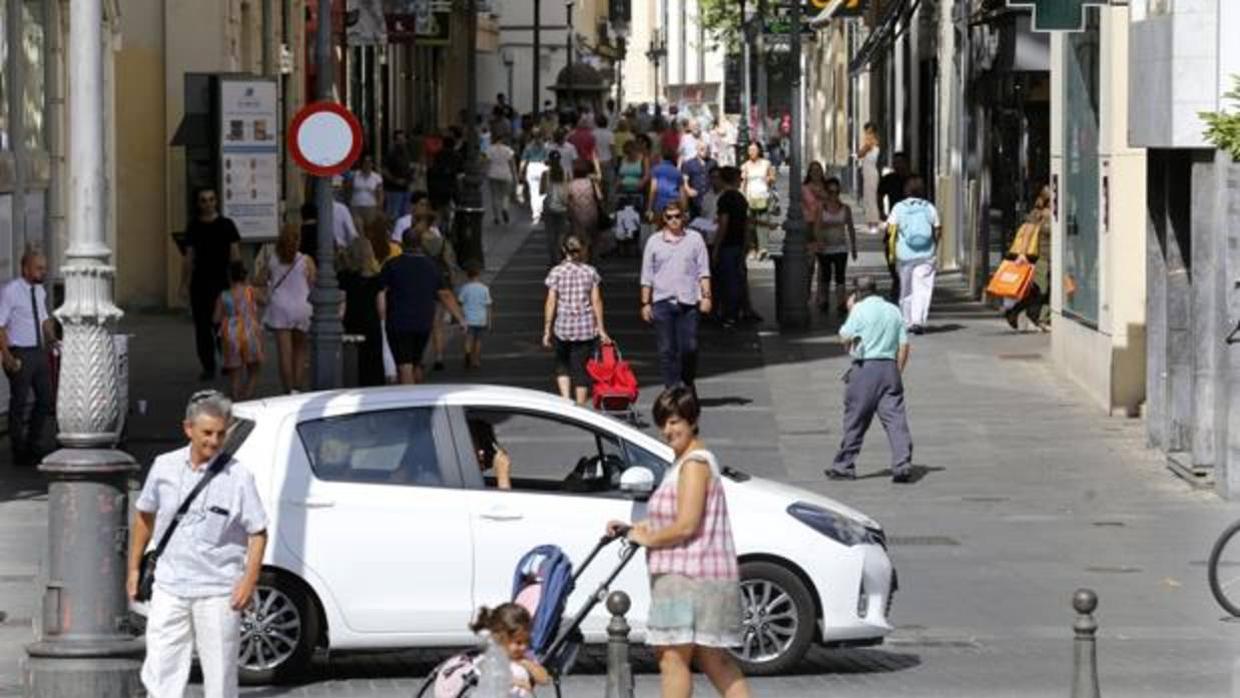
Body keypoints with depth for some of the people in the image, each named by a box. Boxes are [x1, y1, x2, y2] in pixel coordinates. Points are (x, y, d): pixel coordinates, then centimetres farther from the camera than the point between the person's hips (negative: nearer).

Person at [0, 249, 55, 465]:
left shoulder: (40, 291, 8)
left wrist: (52, 339, 5)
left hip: (39, 352, 7)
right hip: (19, 354, -7)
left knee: (45, 399, 13)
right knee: (19, 403, 2)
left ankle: (34, 446, 28)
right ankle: (19, 453, 12)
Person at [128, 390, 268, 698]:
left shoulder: (238, 476, -7)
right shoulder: (164, 467, 2)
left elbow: (258, 533, -4)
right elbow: (144, 516, 15)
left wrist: (249, 581, -14)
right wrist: (134, 568, 15)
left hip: (218, 592, -3)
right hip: (170, 588, 3)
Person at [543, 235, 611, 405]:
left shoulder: (556, 272, -3)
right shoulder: (590, 272, 1)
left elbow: (551, 303, -5)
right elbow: (596, 301, -1)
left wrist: (547, 330, 0)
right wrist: (600, 329, 4)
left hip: (562, 327, 0)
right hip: (586, 327, 0)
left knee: (562, 364, 18)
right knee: (581, 368, 6)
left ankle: (565, 398, 1)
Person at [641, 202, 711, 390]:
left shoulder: (694, 239, 7)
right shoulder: (654, 241, 8)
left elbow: (703, 271, 7)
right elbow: (647, 275, 10)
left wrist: (706, 296, -4)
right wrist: (645, 303, 5)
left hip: (688, 302, -1)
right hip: (662, 302, 1)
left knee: (689, 347, -3)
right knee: (666, 350, -1)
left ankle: (688, 383, 20)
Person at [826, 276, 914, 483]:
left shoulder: (860, 309, -5)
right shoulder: (894, 310, 12)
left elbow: (846, 338, -5)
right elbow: (904, 345, 11)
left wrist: (849, 312, 5)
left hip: (865, 367, -4)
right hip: (889, 367, 4)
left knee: (855, 420, 5)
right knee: (896, 418, -1)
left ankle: (844, 466, 12)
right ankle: (902, 464, -13)